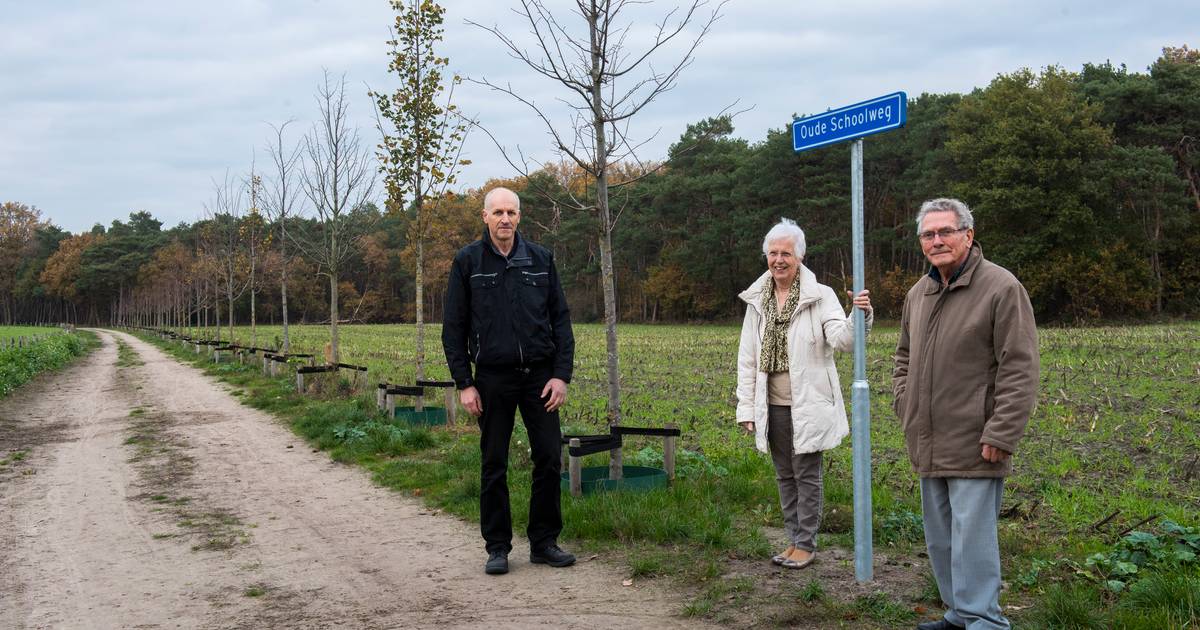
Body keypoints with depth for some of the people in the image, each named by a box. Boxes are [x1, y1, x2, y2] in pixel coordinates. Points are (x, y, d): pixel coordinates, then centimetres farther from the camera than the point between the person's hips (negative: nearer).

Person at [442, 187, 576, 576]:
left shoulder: (541, 259, 6)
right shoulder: (467, 262, 1)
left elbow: (560, 320, 7)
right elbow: (453, 328, 2)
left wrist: (562, 374, -2)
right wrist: (464, 383, -5)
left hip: (539, 375, 2)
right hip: (493, 378, -2)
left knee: (549, 459, 2)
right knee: (494, 465, 5)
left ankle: (544, 542, 16)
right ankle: (497, 547, 15)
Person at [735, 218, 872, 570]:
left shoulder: (820, 296, -7)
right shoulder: (757, 301, 6)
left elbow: (843, 340, -20)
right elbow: (747, 359, 8)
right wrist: (746, 407, 5)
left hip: (807, 405, -5)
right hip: (772, 405, 5)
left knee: (807, 475, 2)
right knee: (785, 475, 14)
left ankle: (806, 544, 14)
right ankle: (794, 539, 27)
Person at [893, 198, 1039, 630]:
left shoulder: (1000, 288, -12)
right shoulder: (918, 294, 12)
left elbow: (1019, 371, -15)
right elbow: (904, 357, 25)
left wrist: (1000, 435, -18)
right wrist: (906, 407, 11)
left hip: (973, 448, -8)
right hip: (929, 445, 8)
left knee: (972, 540, -7)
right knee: (940, 539, 16)